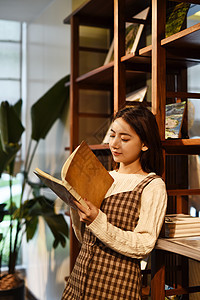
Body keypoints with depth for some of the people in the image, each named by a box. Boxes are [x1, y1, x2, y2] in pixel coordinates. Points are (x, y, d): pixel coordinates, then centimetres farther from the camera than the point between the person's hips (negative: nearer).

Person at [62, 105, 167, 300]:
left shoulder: (153, 185, -7)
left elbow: (143, 247, -16)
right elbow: (85, 239, 10)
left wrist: (97, 222, -24)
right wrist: (76, 206, -6)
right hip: (80, 276, 5)